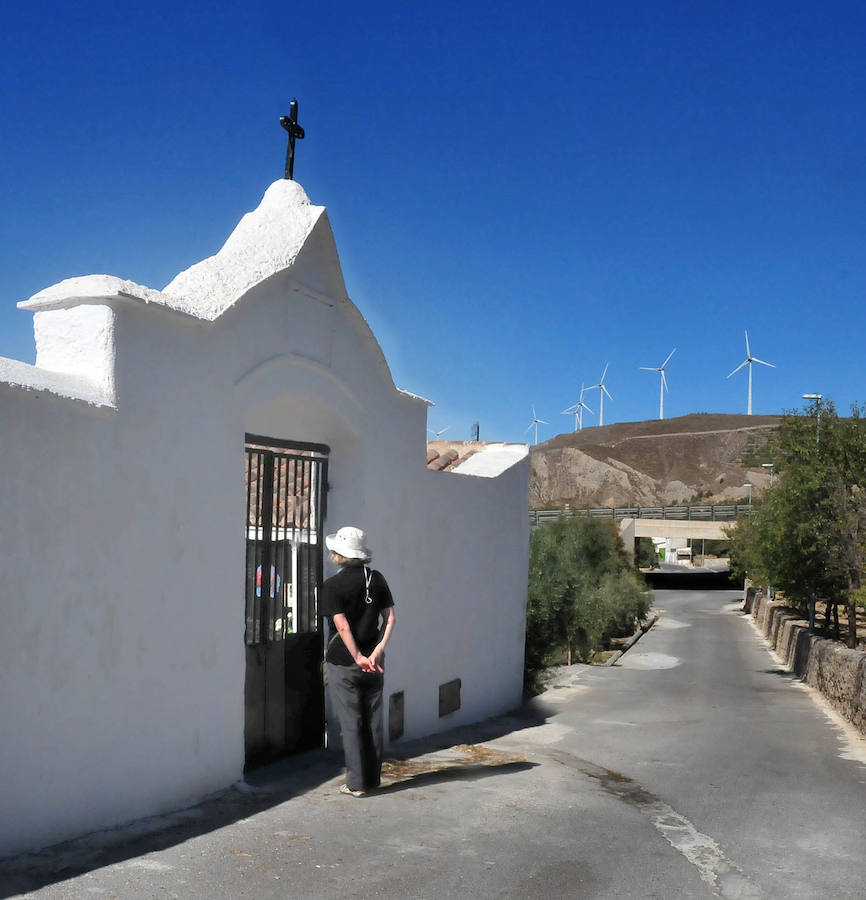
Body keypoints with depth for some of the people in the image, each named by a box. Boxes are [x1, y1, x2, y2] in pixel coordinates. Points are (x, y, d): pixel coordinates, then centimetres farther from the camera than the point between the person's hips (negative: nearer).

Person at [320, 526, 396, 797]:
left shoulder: (334, 586, -10)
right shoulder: (377, 579, 4)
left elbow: (342, 625, -18)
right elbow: (390, 616, -2)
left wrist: (358, 658, -17)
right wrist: (378, 650, -10)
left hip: (343, 662, -4)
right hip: (373, 663, 4)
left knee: (351, 723, 3)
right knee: (373, 721, 12)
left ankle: (356, 783, 8)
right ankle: (373, 778, 21)